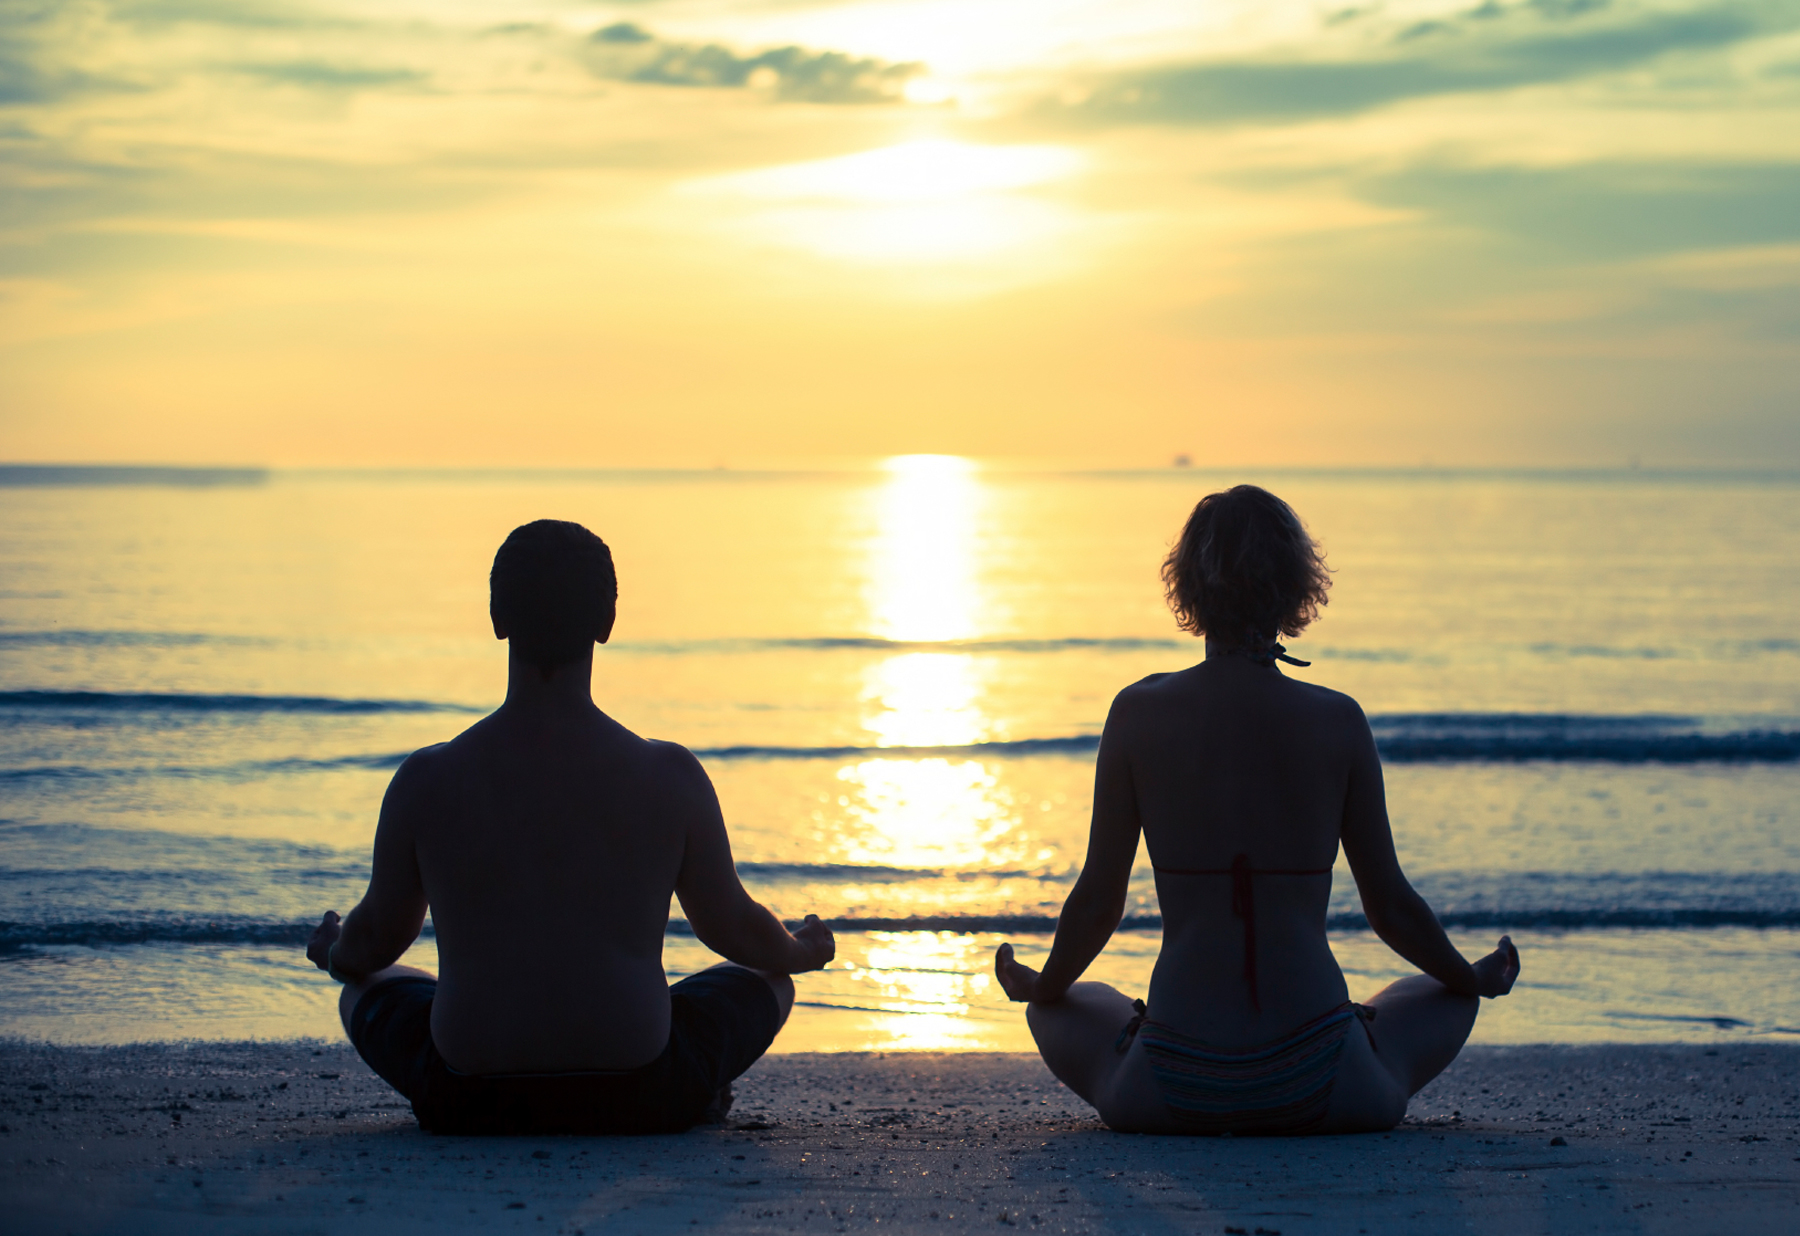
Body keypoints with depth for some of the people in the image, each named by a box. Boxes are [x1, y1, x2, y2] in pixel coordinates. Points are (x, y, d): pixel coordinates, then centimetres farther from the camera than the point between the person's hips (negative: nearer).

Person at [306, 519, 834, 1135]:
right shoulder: (670, 777, -8)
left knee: (367, 989, 33)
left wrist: (335, 954, 34)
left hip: (468, 1105, 1)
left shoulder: (425, 780, -6)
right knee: (766, 980, 29)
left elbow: (379, 936, 9)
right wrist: (802, 951, 31)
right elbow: (732, 928, 7)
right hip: (641, 1101, -1)